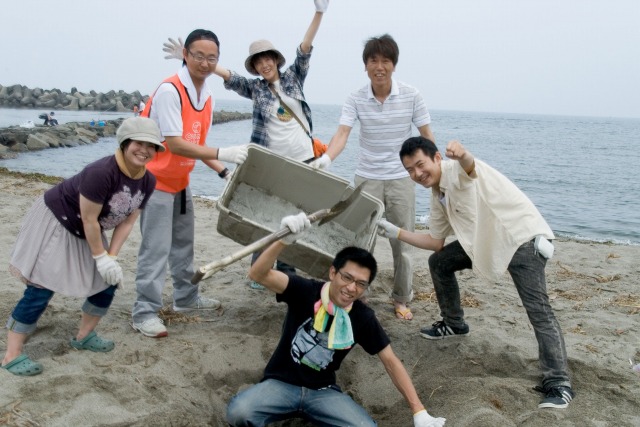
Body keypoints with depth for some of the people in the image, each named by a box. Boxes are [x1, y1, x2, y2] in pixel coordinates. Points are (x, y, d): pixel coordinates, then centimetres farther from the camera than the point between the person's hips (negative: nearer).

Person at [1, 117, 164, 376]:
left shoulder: (147, 181, -10)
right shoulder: (101, 172, -34)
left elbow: (127, 221, -3)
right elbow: (89, 219, -28)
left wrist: (112, 257, -9)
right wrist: (101, 257, -18)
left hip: (87, 233, 8)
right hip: (55, 221, -8)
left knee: (110, 281, 8)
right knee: (41, 288, -10)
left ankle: (84, 336, 27)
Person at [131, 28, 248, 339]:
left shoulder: (207, 97, 4)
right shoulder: (169, 91, -23)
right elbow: (175, 144, -29)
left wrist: (223, 171, 1)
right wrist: (222, 153, -34)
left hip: (180, 181, 9)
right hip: (156, 180, -9)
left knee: (183, 243, 18)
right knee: (156, 248, -6)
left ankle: (186, 298, 32)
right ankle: (144, 313, 3)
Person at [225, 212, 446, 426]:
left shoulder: (363, 317, -6)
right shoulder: (306, 291, -13)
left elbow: (391, 362, 1)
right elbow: (259, 274, -27)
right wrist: (284, 240, -46)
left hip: (323, 391, 2)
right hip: (281, 382, -2)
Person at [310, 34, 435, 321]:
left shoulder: (411, 96, -7)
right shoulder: (356, 99, -7)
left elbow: (426, 136, 0)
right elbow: (342, 134, -19)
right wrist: (326, 158, -38)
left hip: (401, 179, 0)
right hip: (366, 178, 0)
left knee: (402, 244, 7)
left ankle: (402, 298, 25)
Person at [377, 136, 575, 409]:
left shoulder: (457, 172, -16)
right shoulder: (437, 197, 9)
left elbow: (469, 165, -43)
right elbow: (435, 242, 16)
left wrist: (462, 154, -67)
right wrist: (396, 233, 11)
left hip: (523, 236, -9)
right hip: (487, 241, 9)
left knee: (538, 309, -20)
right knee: (439, 262, 12)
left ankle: (558, 384, -16)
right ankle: (454, 324, 30)